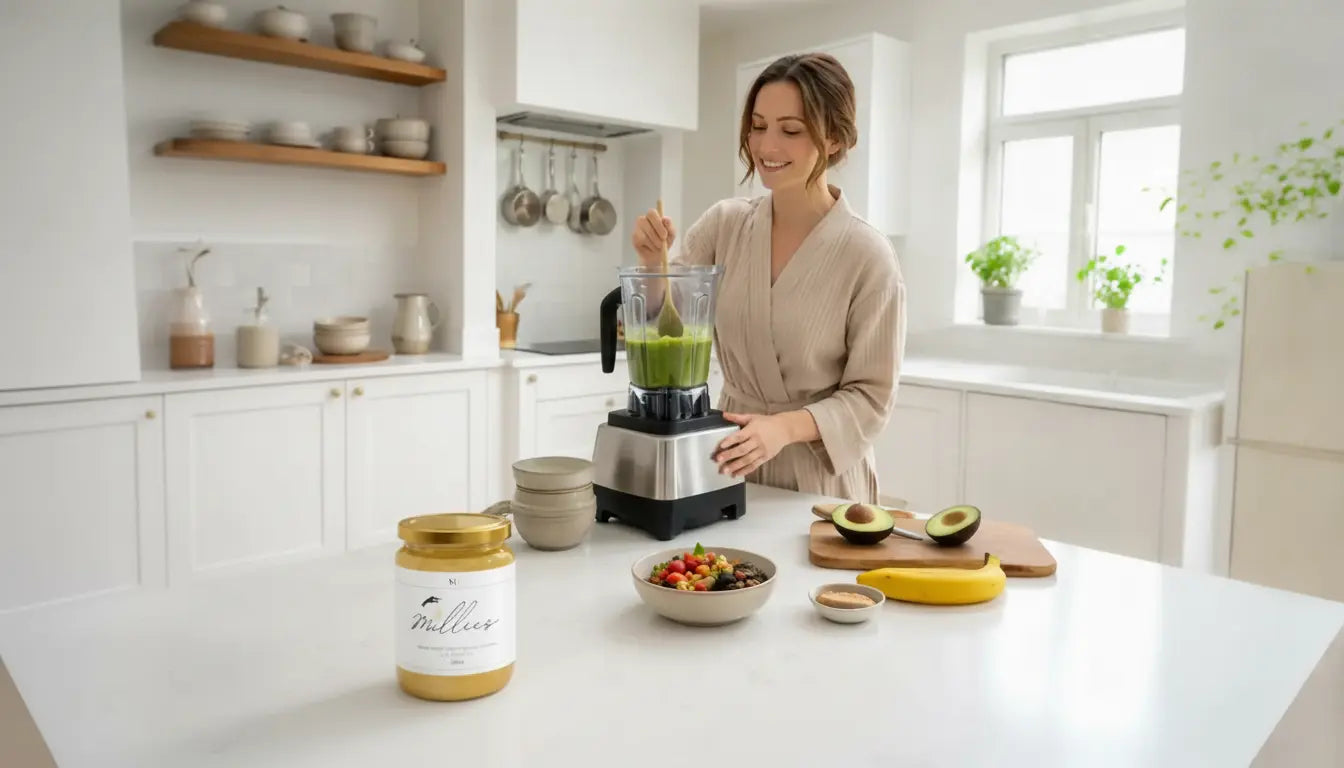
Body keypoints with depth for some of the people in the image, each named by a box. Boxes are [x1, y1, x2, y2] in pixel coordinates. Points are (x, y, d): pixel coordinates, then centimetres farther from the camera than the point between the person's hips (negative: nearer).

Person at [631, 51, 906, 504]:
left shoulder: (868, 255, -15)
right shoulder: (724, 224, -3)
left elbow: (870, 397, -12)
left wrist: (786, 426, -27)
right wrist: (653, 263, -19)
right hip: (730, 468, 4)